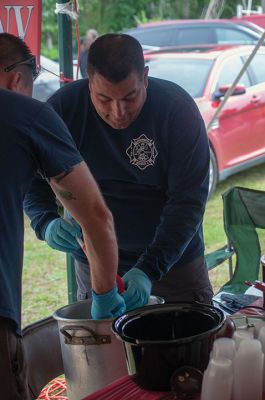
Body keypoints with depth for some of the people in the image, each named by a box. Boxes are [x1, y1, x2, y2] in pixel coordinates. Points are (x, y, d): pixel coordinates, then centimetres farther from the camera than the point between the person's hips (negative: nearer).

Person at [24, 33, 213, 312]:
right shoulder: (64, 107, -14)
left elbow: (188, 200, -22)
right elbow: (32, 179, -5)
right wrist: (46, 224, -27)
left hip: (175, 259, -1)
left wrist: (149, 270, -32)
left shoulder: (177, 108, -19)